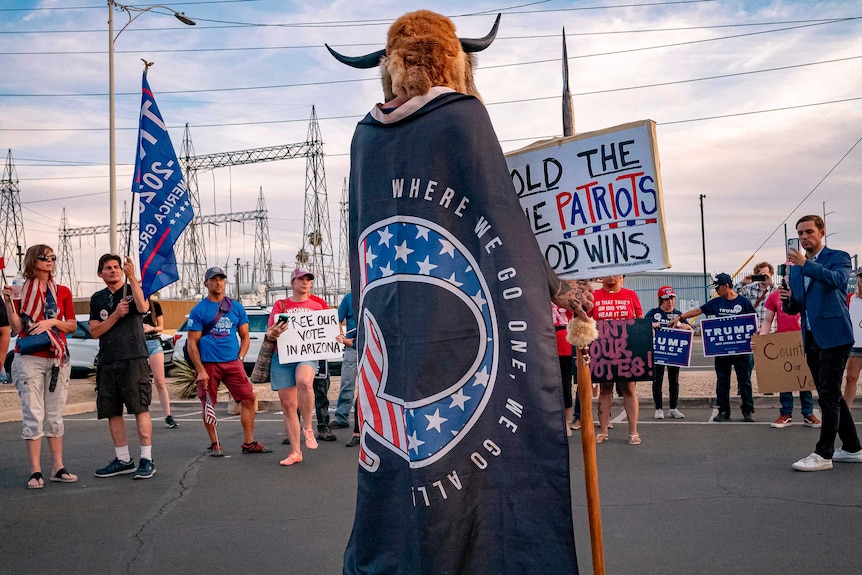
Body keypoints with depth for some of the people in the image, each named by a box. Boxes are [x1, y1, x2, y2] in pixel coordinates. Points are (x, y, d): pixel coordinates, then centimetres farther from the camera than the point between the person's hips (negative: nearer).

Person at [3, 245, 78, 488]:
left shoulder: (62, 291, 9)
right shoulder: (22, 292, 3)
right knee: (33, 415, -6)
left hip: (57, 359, 3)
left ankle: (58, 467, 12)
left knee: (55, 415, 7)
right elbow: (17, 327, -5)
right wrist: (8, 302, -15)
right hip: (29, 359, -3)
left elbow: (72, 325, 9)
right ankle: (35, 471, -2)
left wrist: (53, 322, -8)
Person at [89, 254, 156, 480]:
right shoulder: (97, 299, 16)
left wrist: (132, 278, -24)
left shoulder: (133, 290, 5)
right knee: (112, 412, 6)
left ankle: (147, 460, -5)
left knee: (140, 408, -9)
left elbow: (143, 308, -19)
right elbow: (94, 332, 7)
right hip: (107, 361, 5)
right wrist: (116, 314, -7)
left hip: (133, 358, -5)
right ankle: (123, 460, 17)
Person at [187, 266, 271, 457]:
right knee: (208, 404, 3)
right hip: (208, 364, -3)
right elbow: (192, 343, -3)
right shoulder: (199, 310, 0)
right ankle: (214, 444, 17)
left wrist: (240, 358, 1)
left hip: (233, 363, 3)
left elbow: (245, 336, 16)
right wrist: (200, 370, -11)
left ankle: (249, 443, 5)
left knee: (248, 398, -4)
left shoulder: (236, 307, 11)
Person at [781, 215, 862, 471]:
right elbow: (794, 308, 16)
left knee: (828, 395, -9)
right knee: (830, 395, 13)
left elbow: (838, 279, -26)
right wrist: (787, 299, -7)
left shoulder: (838, 258, -3)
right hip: (811, 338, 7)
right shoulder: (795, 267, 15)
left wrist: (806, 264, -37)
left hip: (833, 336, -7)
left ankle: (823, 454, -7)